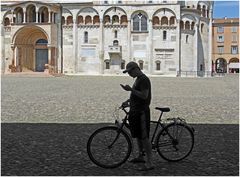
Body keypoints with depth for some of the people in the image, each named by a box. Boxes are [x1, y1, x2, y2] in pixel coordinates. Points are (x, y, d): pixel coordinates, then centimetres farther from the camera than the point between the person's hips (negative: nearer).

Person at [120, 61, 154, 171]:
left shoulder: (144, 79, -15)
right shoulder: (138, 79, 16)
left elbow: (144, 95, -23)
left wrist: (131, 89, -24)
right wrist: (128, 101, 14)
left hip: (142, 112, -10)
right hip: (135, 111, 10)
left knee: (144, 137, -9)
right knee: (137, 135, 19)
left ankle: (149, 163, -5)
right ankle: (140, 157, 34)